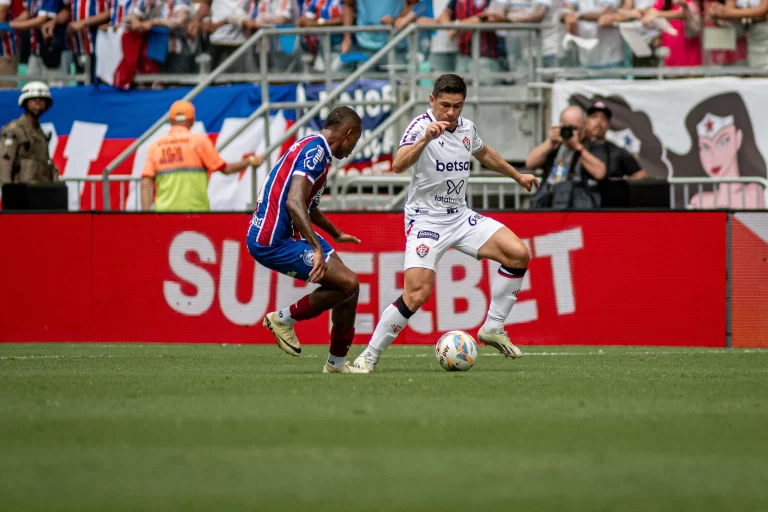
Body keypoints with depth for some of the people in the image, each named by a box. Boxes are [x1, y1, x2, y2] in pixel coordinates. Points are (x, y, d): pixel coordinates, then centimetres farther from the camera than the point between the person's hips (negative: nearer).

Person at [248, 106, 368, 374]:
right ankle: (284, 319, 1)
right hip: (272, 242, -11)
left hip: (288, 234, 11)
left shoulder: (314, 149, 16)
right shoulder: (315, 150, -16)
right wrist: (317, 249, -37)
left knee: (347, 284, 11)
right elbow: (294, 203, -30)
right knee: (347, 283, -15)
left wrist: (336, 235, 49)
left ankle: (337, 362, 18)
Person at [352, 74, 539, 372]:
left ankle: (492, 329, 5)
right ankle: (368, 356, -8)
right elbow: (398, 166, -34)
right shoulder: (421, 126, -16)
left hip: (460, 216, 7)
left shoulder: (466, 127, 5)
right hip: (426, 220, -7)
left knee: (519, 254, -7)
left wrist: (517, 176, 38)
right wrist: (425, 139, -48)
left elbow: (485, 154, 29)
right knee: (417, 294, -20)